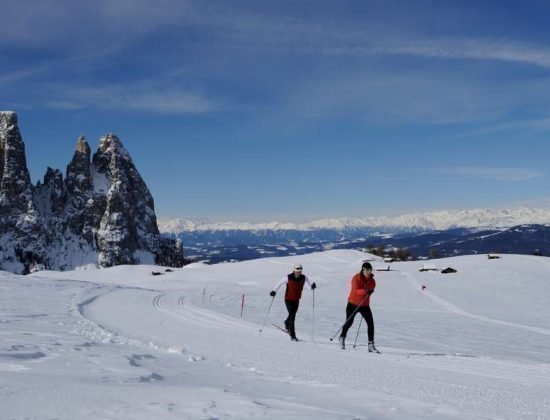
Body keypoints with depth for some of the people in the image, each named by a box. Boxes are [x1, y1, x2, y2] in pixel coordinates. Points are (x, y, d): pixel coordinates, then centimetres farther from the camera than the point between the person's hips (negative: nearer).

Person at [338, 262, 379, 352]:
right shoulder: (356, 278, -17)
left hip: (365, 305, 4)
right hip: (353, 304, -4)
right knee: (349, 322, 7)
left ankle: (371, 345, -5)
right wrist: (365, 291, -44)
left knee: (371, 323, -9)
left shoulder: (371, 280, -1)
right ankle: (342, 337, 34)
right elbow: (356, 290, -31)